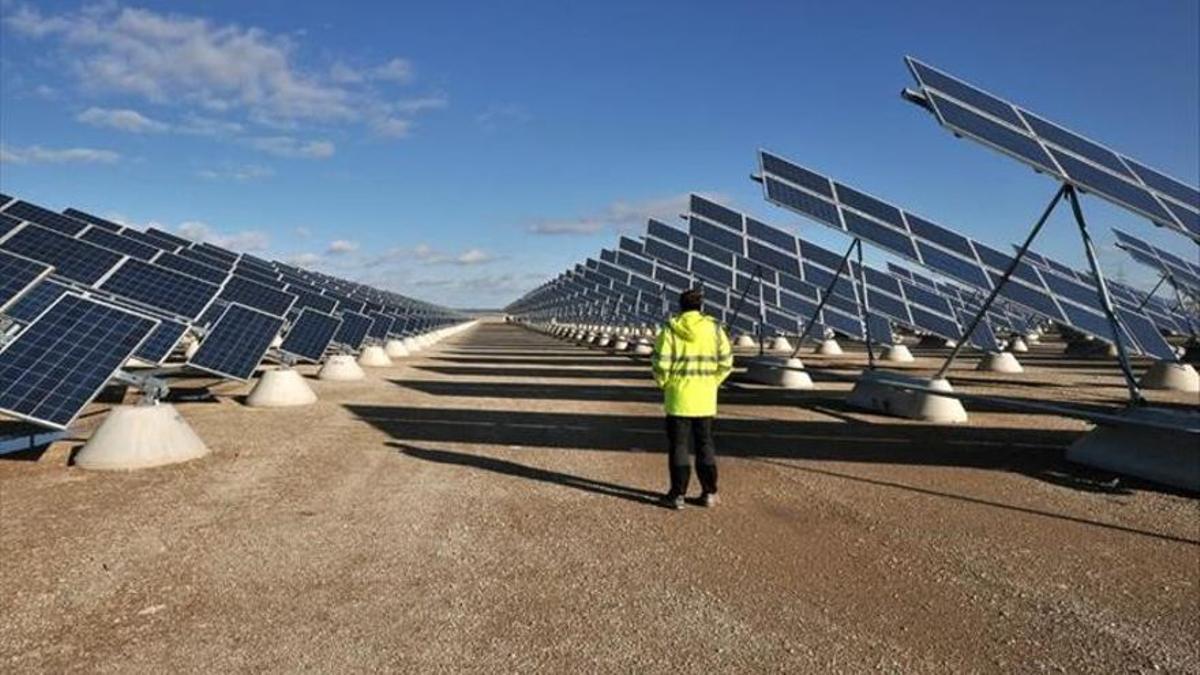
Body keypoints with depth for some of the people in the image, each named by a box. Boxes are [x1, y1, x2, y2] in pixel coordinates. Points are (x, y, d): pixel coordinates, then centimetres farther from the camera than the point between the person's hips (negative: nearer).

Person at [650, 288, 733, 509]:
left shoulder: (671, 329, -8)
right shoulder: (714, 329, -1)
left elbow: (661, 363, -11)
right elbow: (726, 362, 0)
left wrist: (665, 384, 5)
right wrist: (712, 383, 11)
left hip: (678, 398, -2)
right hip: (705, 399, 3)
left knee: (678, 446, 6)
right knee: (705, 445, 14)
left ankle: (677, 494, 8)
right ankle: (709, 493, 19)